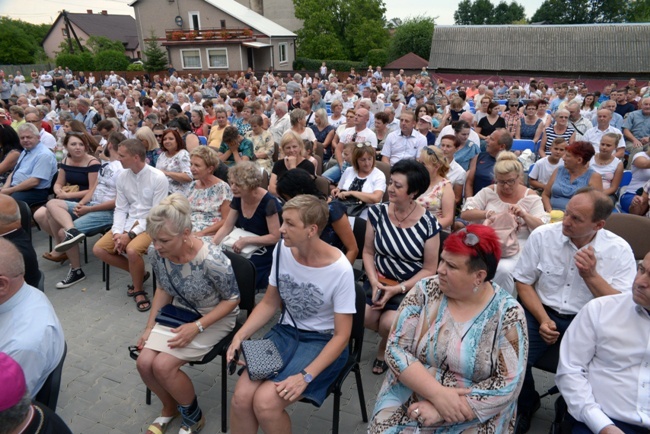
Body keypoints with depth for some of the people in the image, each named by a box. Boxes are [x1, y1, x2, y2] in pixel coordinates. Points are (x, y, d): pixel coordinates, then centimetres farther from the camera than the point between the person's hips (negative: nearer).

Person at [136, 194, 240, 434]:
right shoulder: (156, 252, -14)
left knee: (163, 365, -18)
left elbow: (232, 299, -18)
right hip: (178, 313, 6)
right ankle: (169, 408, 22)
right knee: (144, 363, -10)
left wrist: (197, 327, -24)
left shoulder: (212, 260, -33)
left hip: (214, 318, -6)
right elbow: (163, 289, 5)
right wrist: (150, 327, -1)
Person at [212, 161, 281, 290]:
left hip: (264, 254, -6)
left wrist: (246, 240, -25)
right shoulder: (237, 198, -1)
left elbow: (275, 237, -20)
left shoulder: (268, 202, -21)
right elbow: (226, 227, 3)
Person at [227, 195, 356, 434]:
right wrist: (240, 335, -9)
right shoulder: (282, 249, -8)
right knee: (241, 397, -17)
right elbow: (269, 303, 5)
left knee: (265, 402, -22)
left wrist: (305, 376, -24)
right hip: (286, 332, 5)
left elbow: (341, 336, -16)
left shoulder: (340, 270, -22)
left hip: (323, 342, -4)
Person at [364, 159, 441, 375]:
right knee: (362, 316, -19)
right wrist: (374, 281, -12)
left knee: (389, 323, -24)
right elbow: (368, 252, 3)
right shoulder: (378, 212, -5)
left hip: (412, 287, -3)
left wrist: (398, 289, -16)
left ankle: (385, 348, 15)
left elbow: (429, 269, -8)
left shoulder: (428, 223, -13)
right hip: (379, 281, 3)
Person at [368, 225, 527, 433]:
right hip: (408, 399, 1)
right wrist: (438, 393, -19)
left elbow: (508, 385, -13)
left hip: (474, 417, -1)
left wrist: (442, 410, -19)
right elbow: (395, 348, -8)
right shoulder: (425, 290, -8)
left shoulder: (508, 313, -11)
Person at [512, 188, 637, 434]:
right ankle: (526, 405, 15)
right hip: (542, 312, 1)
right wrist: (543, 319, -11)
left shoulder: (619, 250, -5)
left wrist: (591, 275, -19)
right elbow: (523, 282, 1)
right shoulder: (542, 235, -4)